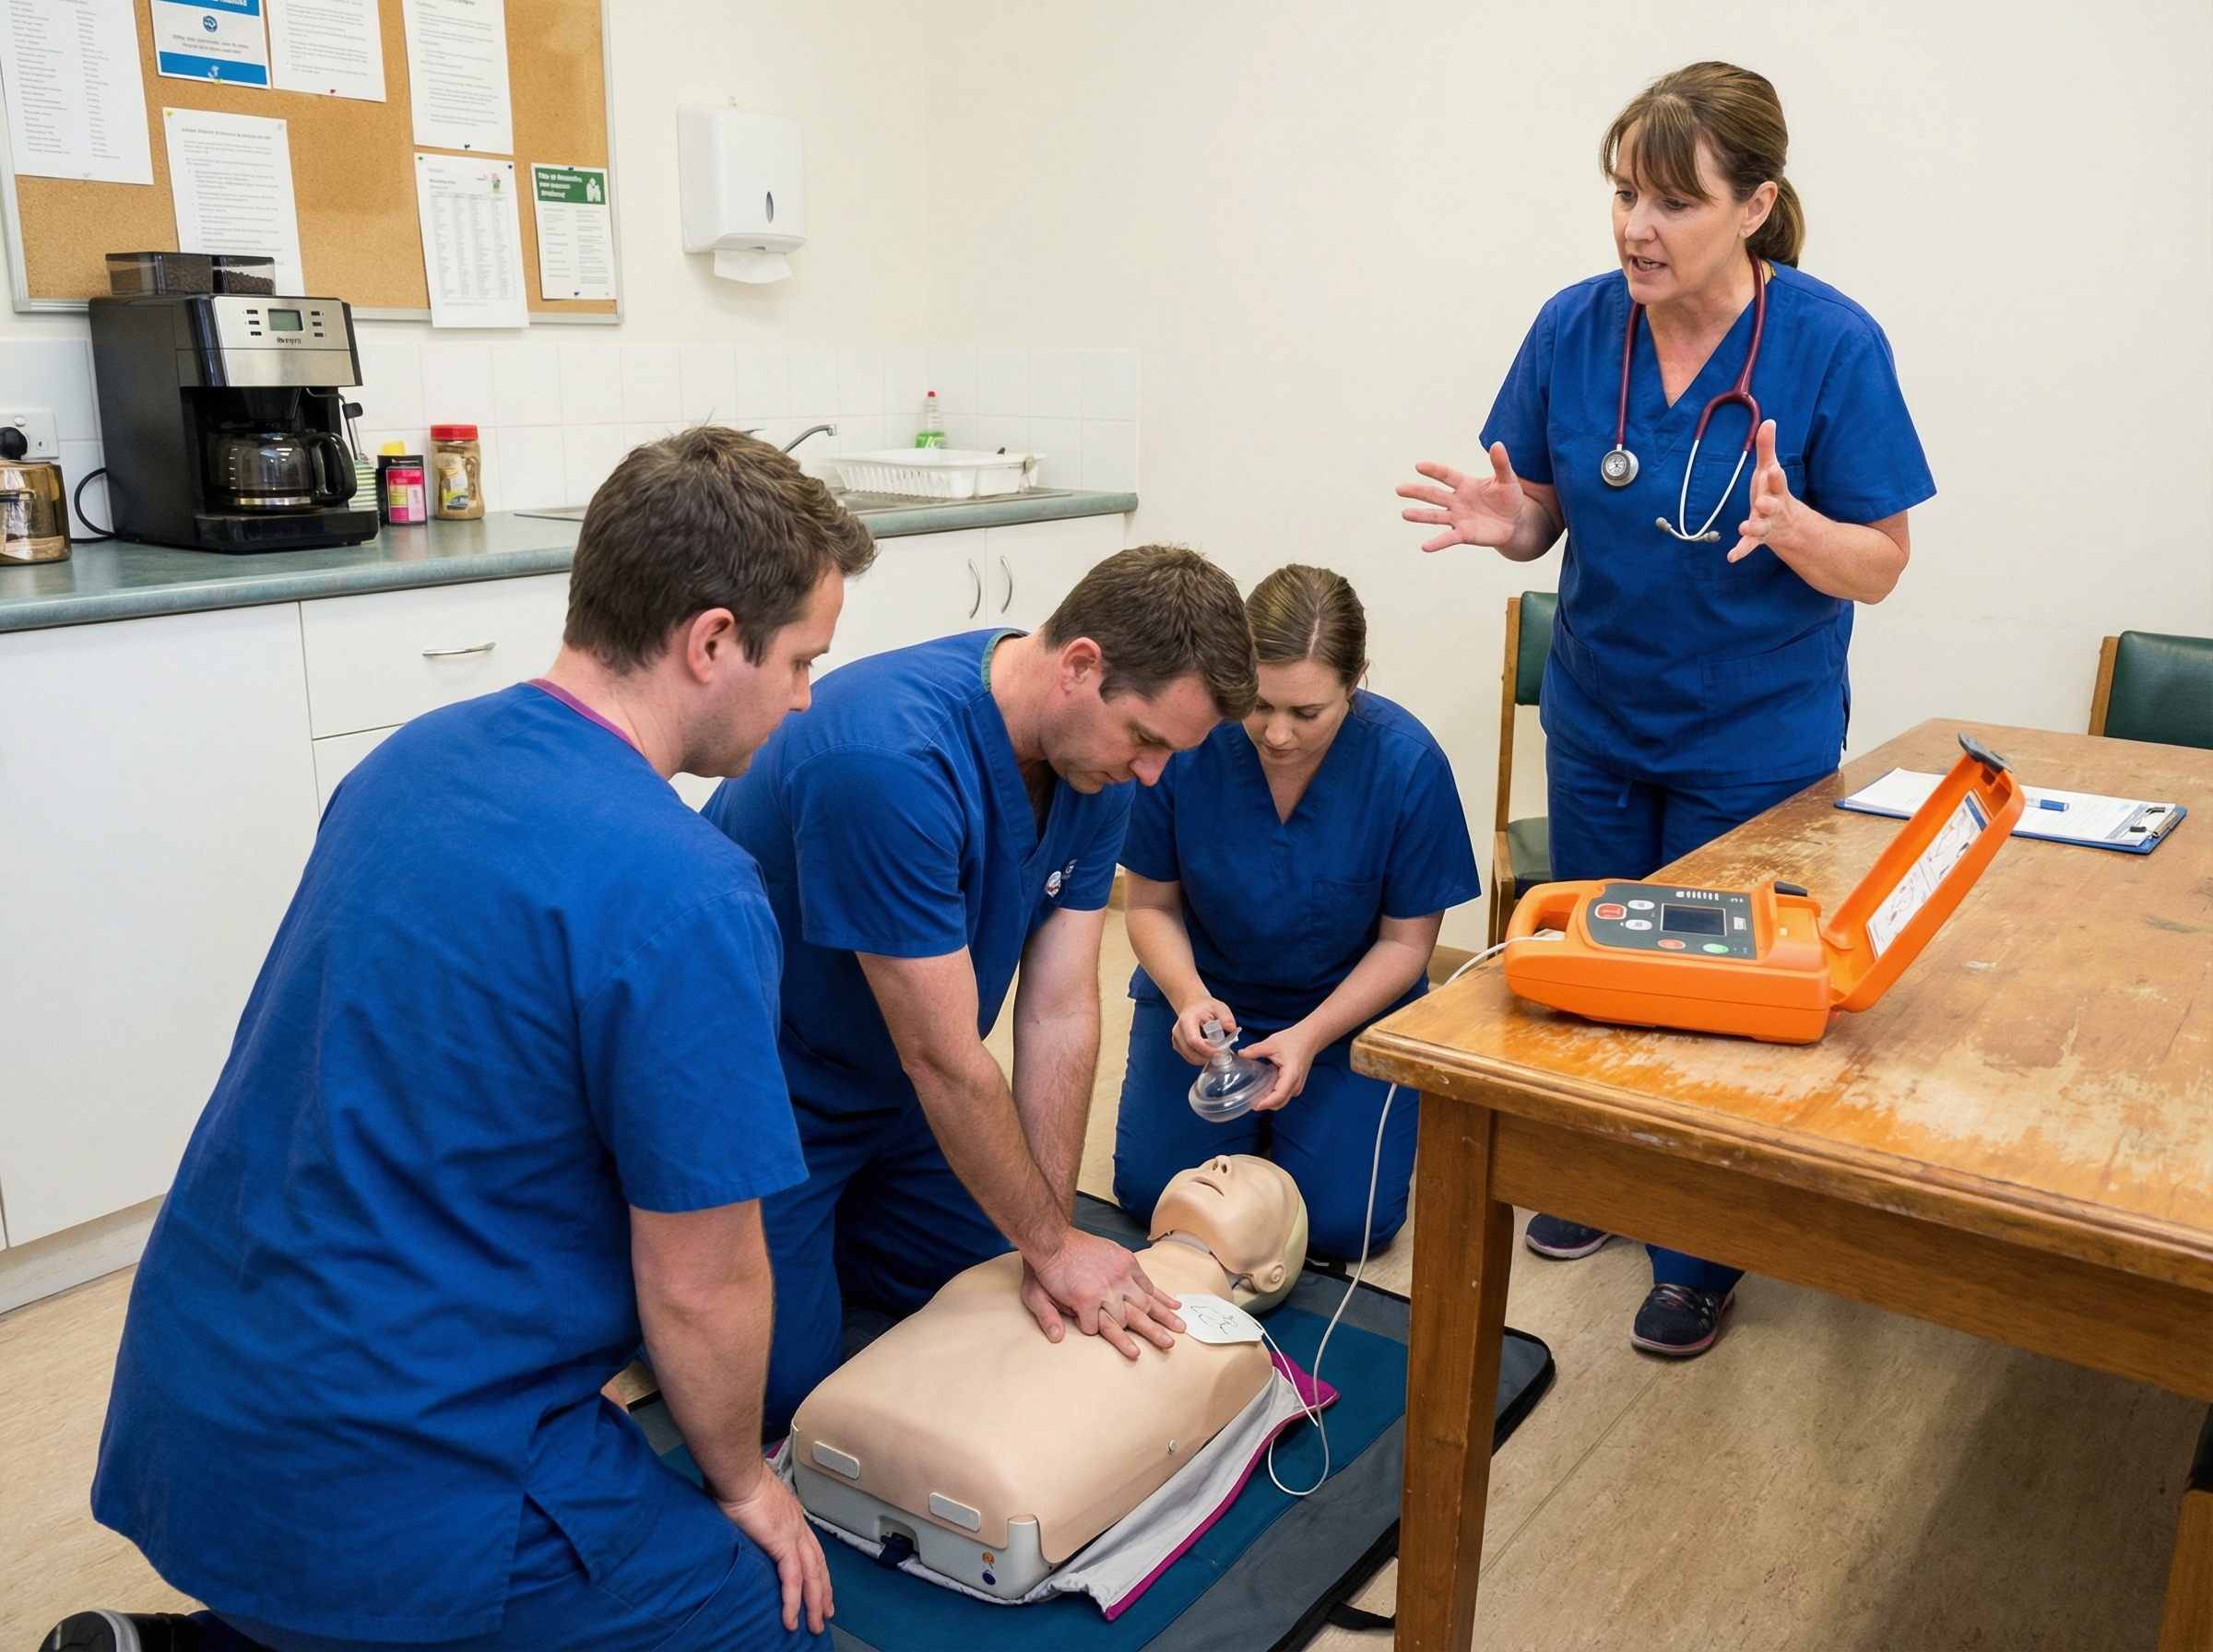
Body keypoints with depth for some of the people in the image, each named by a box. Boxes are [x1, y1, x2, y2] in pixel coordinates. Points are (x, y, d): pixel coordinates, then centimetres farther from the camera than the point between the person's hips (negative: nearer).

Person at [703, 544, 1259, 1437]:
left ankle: (806, 1221, 32)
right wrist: (1054, 1243, -19)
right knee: (787, 1381, -3)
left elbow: (1060, 1013, -12)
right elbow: (943, 1059, -31)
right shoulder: (891, 761, -38)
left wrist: (1047, 1242, -14)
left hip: (892, 1090, 7)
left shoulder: (1097, 752, -12)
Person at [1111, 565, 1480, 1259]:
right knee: (1151, 1191, -11)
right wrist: (1189, 998, -27)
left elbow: (1405, 942, -11)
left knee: (1343, 1221, -14)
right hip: (1209, 996, 1)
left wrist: (1310, 1039, -24)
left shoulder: (1408, 764, -22)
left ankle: (1292, 1104, 18)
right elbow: (1152, 906, -7)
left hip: (1349, 1007, -1)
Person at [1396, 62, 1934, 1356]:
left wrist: (1791, 527, -34)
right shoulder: (1575, 328, -8)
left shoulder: (1832, 344, -17)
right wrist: (1507, 520, -22)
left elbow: (1880, 567, -13)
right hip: (1599, 718, 4)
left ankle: (1700, 1256, 29)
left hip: (1755, 738, -3)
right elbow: (1544, 518, 1)